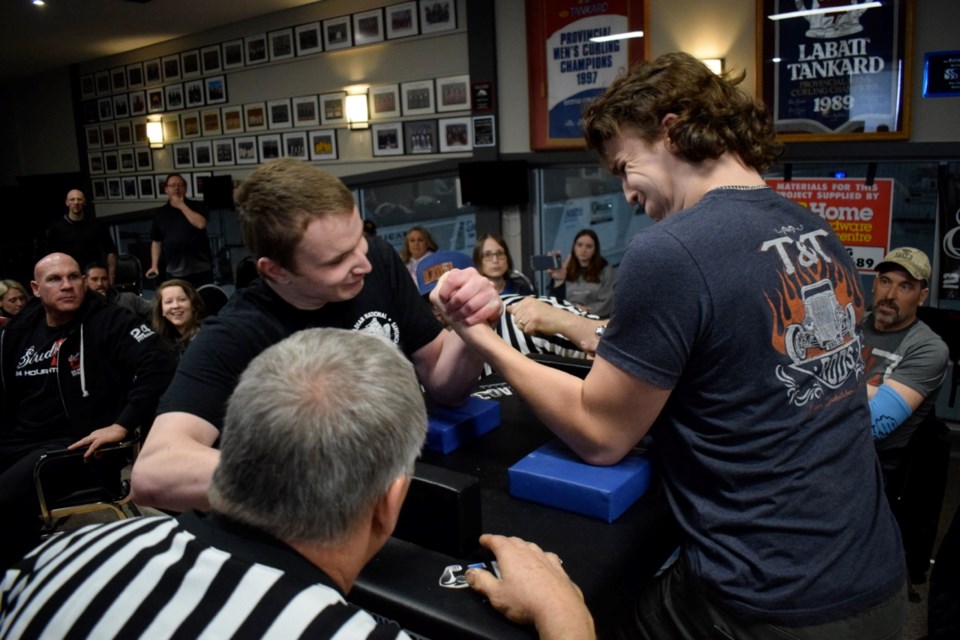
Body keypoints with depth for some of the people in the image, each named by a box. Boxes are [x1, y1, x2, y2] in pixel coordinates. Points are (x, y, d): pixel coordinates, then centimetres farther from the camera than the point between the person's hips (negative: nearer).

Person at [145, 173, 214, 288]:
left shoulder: (197, 206, 3)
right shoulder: (160, 213, 11)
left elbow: (201, 224, -17)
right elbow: (156, 242, 14)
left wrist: (182, 206, -9)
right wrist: (154, 265, 5)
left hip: (200, 269, -2)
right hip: (174, 272, 3)